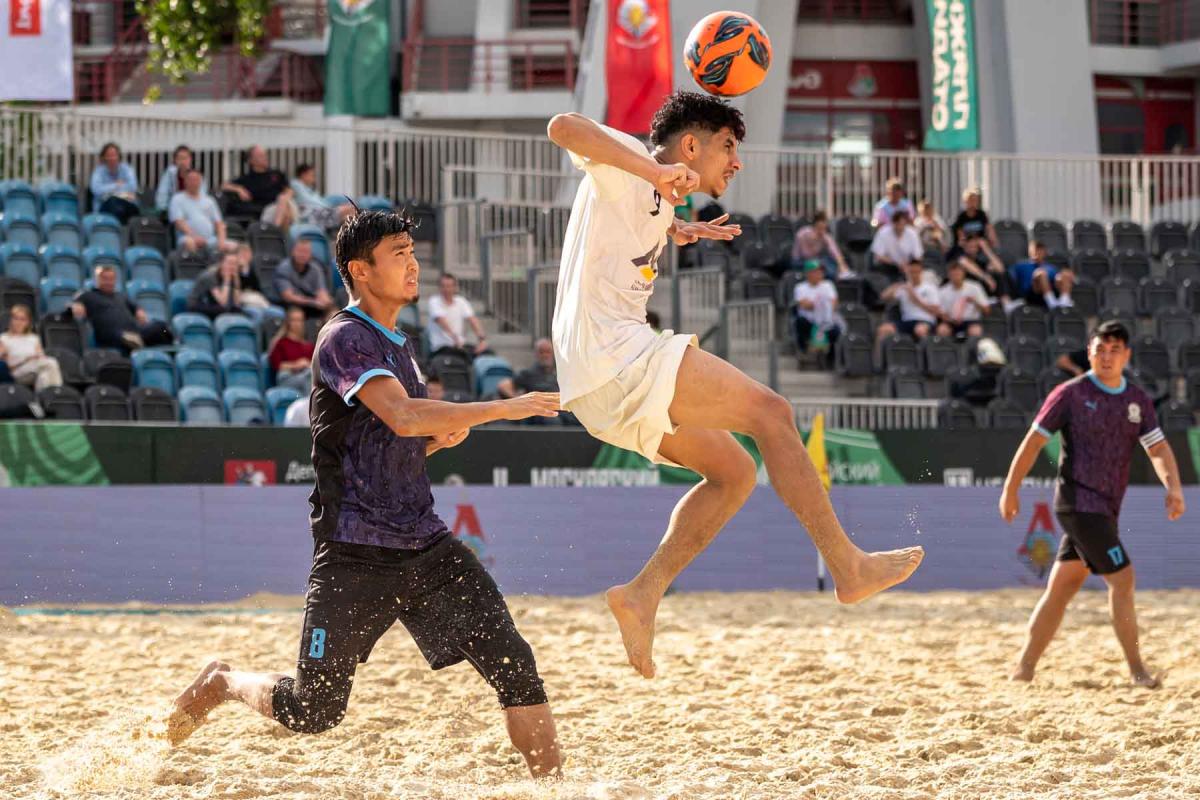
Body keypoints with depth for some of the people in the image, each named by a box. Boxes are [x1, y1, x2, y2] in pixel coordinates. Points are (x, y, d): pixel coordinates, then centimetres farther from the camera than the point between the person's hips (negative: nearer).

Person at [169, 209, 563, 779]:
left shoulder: (398, 345, 16)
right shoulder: (346, 337, -11)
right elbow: (402, 415, -28)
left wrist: (440, 437, 7)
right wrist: (503, 408, -23)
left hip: (426, 546, 7)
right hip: (356, 555, -7)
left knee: (512, 662, -10)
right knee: (313, 711, 2)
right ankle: (223, 682, 30)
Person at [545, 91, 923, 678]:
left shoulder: (658, 200, 26)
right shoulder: (625, 160, -2)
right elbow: (564, 127, -25)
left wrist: (674, 231, 39)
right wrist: (657, 172, -31)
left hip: (603, 387, 11)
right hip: (611, 351, -11)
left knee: (734, 472, 12)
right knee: (769, 411, -13)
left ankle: (643, 595, 3)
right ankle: (847, 567, -12)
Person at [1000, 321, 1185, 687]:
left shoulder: (1138, 400, 10)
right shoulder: (1071, 393, -7)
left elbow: (1158, 448, 5)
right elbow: (1034, 441, -4)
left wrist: (1173, 486, -14)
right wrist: (1010, 490, -5)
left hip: (1104, 508, 6)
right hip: (1078, 501, -6)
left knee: (1062, 588, 9)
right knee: (1122, 578, -11)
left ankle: (1024, 668, 15)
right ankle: (1136, 669, -5)